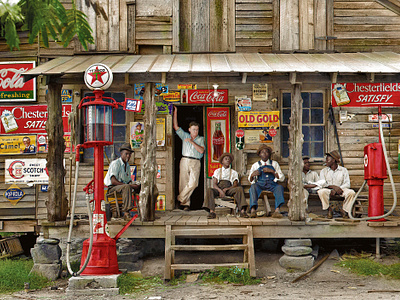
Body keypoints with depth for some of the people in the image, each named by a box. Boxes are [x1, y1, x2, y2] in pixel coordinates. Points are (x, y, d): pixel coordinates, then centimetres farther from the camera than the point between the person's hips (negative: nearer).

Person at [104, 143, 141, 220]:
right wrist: (130, 185, -25)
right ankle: (126, 213, -43)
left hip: (124, 186, 8)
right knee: (127, 187, -39)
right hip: (112, 188, -8)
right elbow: (113, 181, -22)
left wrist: (134, 185, -9)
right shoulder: (115, 163, -11)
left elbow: (129, 181, 17)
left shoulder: (127, 165, 16)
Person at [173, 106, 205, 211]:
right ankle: (186, 204, 0)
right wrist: (175, 113, 4)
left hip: (195, 163, -1)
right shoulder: (185, 136, 15)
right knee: (184, 182, -4)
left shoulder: (201, 139, 11)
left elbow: (201, 151, -3)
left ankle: (181, 199, -9)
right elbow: (176, 127, 8)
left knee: (193, 182, -19)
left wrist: (192, 142, -7)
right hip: (184, 161, 1)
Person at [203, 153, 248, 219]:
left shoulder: (234, 172, 20)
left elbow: (235, 185, 5)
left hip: (229, 189, 0)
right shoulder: (217, 171, 19)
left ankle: (242, 211, -43)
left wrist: (226, 189, -15)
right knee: (209, 190, -33)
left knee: (240, 189, -31)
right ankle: (211, 212, -46)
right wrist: (220, 191, -18)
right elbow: (214, 184, 5)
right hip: (218, 189, 0)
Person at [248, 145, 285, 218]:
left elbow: (282, 178, 10)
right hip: (260, 184, 0)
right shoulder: (255, 165, 21)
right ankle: (253, 210, -50)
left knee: (279, 187, -35)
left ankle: (277, 210, -49)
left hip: (272, 184, 0)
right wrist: (252, 175, -3)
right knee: (253, 187, -35)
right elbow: (250, 180, 21)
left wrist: (272, 171, -5)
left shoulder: (274, 164, 20)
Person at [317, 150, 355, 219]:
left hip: (341, 189, 0)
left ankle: (344, 210, -9)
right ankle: (329, 210, -15)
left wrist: (336, 190, -19)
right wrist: (334, 187, -22)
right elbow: (322, 183, -4)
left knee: (351, 192, -30)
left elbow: (347, 184, -4)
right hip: (328, 190, 0)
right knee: (321, 192, -35)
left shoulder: (343, 170, 7)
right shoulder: (324, 171, 10)